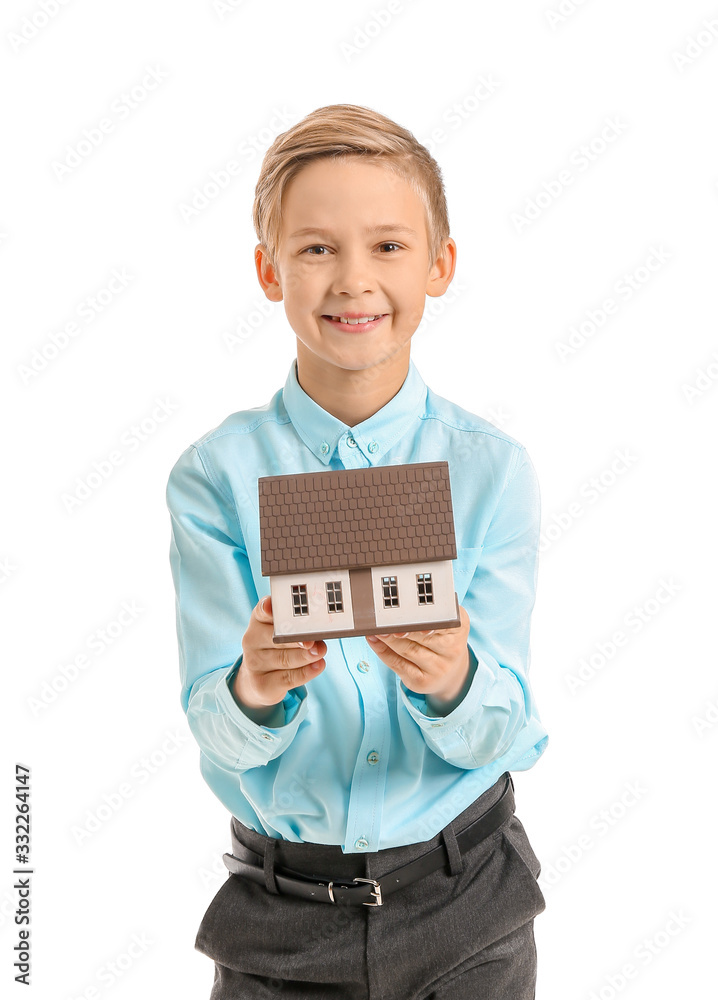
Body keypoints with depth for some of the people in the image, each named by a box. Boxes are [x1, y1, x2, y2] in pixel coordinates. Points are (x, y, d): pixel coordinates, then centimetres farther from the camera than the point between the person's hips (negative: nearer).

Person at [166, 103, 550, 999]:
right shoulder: (216, 475, -9)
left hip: (465, 899, 1)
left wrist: (450, 683, -32)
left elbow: (506, 731, -11)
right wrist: (256, 690, -33)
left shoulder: (492, 468, -8)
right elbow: (218, 731, -11)